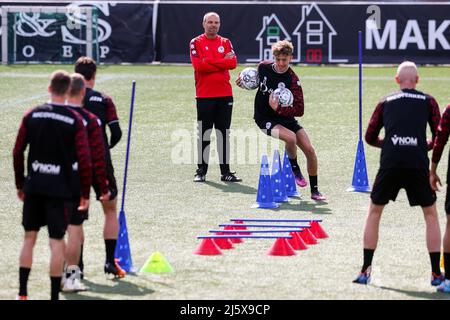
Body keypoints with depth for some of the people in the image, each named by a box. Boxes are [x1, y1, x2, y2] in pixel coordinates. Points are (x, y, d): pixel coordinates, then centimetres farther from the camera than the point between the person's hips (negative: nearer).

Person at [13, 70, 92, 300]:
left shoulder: (32, 115, 0)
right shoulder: (75, 121, -7)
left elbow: (17, 152, 3)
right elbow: (84, 159, -11)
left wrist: (20, 184, 14)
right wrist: (85, 193, -2)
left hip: (33, 186, 2)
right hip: (60, 188, -2)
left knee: (29, 237, 13)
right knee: (56, 241, 1)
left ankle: (22, 293, 11)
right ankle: (54, 295, 1)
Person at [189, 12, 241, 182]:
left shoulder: (225, 43, 11)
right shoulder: (196, 43, 1)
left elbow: (233, 63, -4)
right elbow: (198, 65, -14)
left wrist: (210, 62, -9)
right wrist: (222, 62, -9)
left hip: (225, 94, 3)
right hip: (204, 96, -3)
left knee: (224, 133, 4)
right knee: (203, 133, 0)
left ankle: (225, 171, 7)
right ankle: (201, 171, 6)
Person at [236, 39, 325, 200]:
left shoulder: (292, 80, -16)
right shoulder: (263, 67, -7)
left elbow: (299, 110, -18)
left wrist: (278, 108, -30)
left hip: (285, 117, 1)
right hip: (264, 119, -1)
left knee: (309, 150, -8)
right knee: (290, 137, -30)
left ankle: (314, 190, 8)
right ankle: (294, 168, 0)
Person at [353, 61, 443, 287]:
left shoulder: (385, 102, 16)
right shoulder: (428, 101, 12)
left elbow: (370, 137, 18)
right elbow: (439, 135, 8)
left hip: (390, 164, 1)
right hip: (418, 164, -1)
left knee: (374, 212, 18)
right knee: (431, 215, 15)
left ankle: (365, 271, 13)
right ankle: (436, 274, 10)